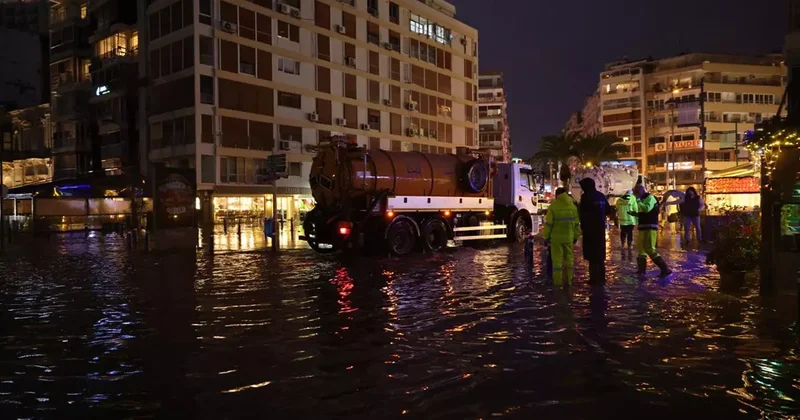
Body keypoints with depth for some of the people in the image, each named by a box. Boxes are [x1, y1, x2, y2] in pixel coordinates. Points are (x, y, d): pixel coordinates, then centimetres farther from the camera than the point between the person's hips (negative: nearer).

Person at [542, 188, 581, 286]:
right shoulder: (572, 206, 3)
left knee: (557, 259, 3)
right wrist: (576, 236, 15)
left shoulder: (553, 206, -9)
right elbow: (576, 223, 5)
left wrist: (546, 237, -3)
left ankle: (558, 281, 4)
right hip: (568, 237, 3)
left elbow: (548, 223, -10)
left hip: (556, 237, -3)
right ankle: (568, 280, 17)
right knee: (569, 257, 14)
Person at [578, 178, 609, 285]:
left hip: (590, 229, -7)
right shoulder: (601, 196, 11)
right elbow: (608, 210, 17)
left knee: (592, 254, -3)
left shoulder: (586, 196, -12)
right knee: (600, 253, 14)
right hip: (600, 228, 7)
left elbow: (582, 212, -13)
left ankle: (595, 278, -4)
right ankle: (601, 278, 19)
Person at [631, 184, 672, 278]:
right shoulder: (644, 199, 19)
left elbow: (647, 209, -28)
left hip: (650, 228, -10)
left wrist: (638, 201, -17)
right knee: (641, 248, 15)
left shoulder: (650, 197, -10)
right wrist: (635, 214, 13)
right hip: (643, 228, 10)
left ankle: (665, 270, -15)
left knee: (650, 249, -16)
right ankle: (641, 270, 24)